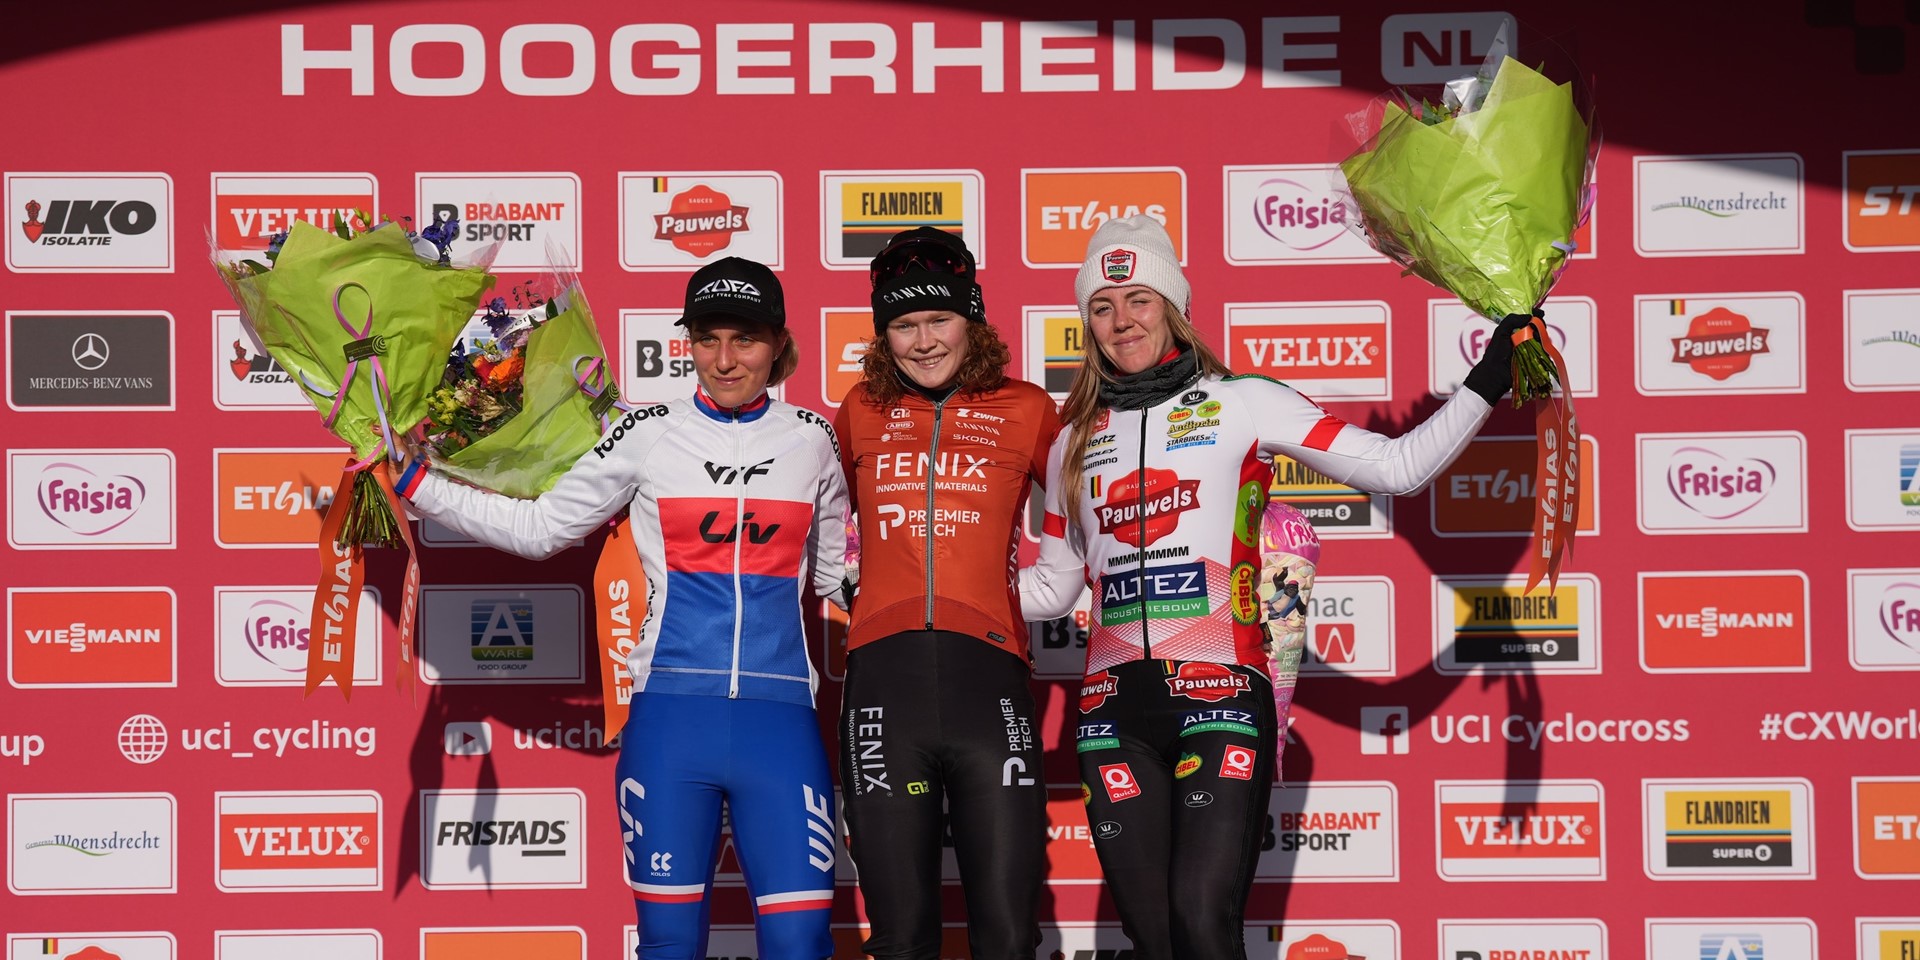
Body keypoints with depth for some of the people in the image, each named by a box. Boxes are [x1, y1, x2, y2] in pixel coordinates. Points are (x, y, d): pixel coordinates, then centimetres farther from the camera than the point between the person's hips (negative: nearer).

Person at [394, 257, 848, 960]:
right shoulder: (647, 435, 5)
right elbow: (539, 527, 8)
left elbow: (839, 573, 19)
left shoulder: (810, 439, 9)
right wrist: (410, 482, 5)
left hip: (780, 722, 1)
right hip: (670, 717, 0)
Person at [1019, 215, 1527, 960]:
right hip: (1115, 707, 4)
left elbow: (1396, 467, -1)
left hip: (1220, 695, -4)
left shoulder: (1240, 403, 5)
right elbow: (1051, 588, 23)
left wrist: (1485, 386, -9)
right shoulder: (1076, 439, 17)